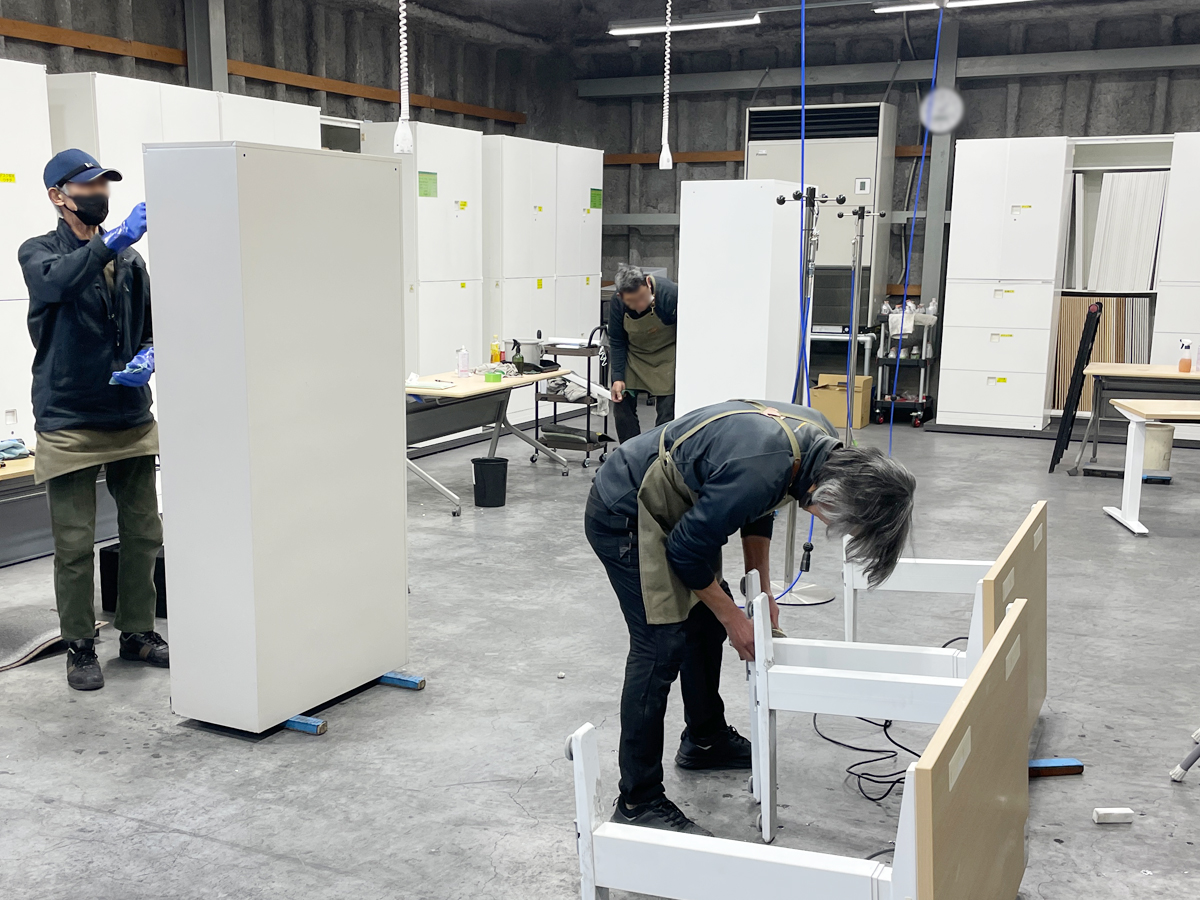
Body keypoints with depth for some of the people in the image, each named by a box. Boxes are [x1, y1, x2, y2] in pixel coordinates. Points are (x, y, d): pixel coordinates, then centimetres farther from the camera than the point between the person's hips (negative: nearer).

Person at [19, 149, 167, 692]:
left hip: (132, 418, 4)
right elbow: (54, 283, -25)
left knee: (143, 533, 10)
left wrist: (147, 357, -6)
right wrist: (112, 242, -35)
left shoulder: (129, 259, 11)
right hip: (69, 423, -4)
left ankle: (137, 632, 25)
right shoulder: (40, 252, 0)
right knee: (74, 545, 0)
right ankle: (80, 647, 15)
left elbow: (151, 326, 16)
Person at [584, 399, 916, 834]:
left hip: (665, 508, 10)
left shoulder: (819, 438, -8)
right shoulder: (760, 471, -36)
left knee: (706, 620, 18)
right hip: (621, 517, -10)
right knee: (663, 644, -12)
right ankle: (637, 802, -2)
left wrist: (763, 589, 6)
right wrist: (733, 618, -9)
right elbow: (686, 551, -22)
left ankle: (705, 741, 38)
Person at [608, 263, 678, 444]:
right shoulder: (617, 302, -22)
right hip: (633, 353, 3)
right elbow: (616, 342, -7)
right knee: (622, 406, -1)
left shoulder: (669, 294, -32)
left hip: (666, 354, -3)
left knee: (667, 411, -9)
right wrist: (618, 378, -13)